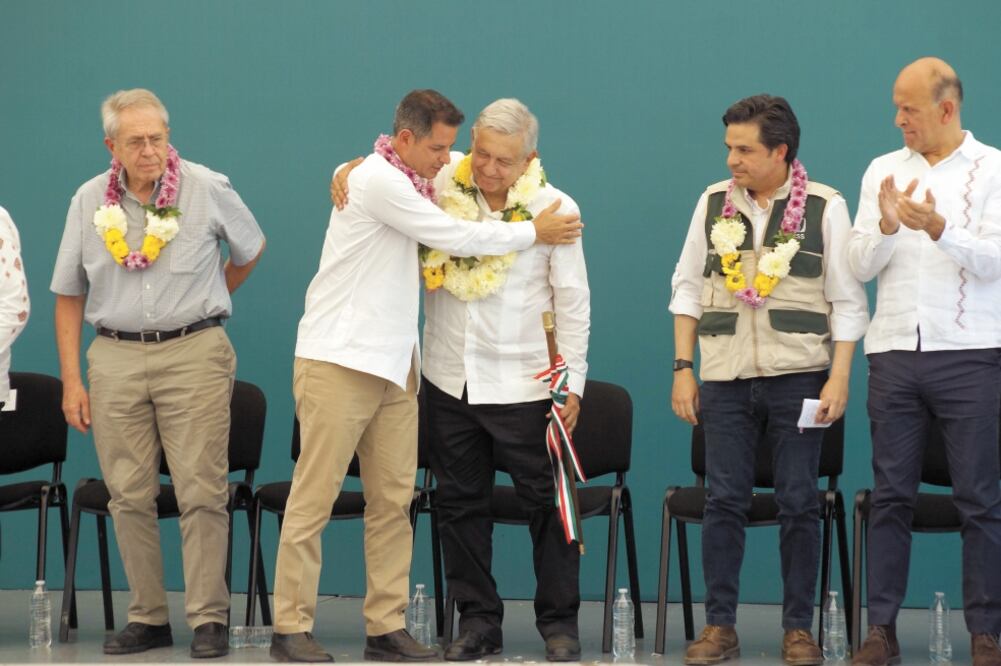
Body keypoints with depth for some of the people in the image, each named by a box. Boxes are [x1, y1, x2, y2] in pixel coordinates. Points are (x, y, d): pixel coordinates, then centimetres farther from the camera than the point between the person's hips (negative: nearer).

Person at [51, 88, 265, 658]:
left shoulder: (208, 189, -2)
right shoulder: (90, 201, 5)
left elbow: (251, 248, 18)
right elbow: (70, 296, 10)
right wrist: (71, 381, 6)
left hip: (194, 355, -3)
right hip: (116, 358, 3)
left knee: (202, 492, -7)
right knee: (130, 497, 3)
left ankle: (209, 619, -2)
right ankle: (148, 618, 12)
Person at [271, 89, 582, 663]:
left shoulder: (413, 181, 14)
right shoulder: (378, 180, -13)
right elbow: (455, 237, -13)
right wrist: (534, 232, -3)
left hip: (393, 364, 9)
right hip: (339, 359, -9)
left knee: (393, 501, 5)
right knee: (315, 498, -5)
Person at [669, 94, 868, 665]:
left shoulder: (825, 207, -2)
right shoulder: (713, 202, 6)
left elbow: (847, 301, -1)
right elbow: (689, 288, 11)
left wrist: (840, 378, -8)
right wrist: (683, 370, 6)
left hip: (798, 378, -2)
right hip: (725, 379, 2)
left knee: (799, 503, 2)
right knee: (724, 500, 2)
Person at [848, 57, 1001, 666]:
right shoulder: (883, 171, 11)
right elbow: (861, 267, 7)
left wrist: (940, 229, -26)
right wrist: (886, 226, -14)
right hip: (894, 353, 3)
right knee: (891, 495, 4)